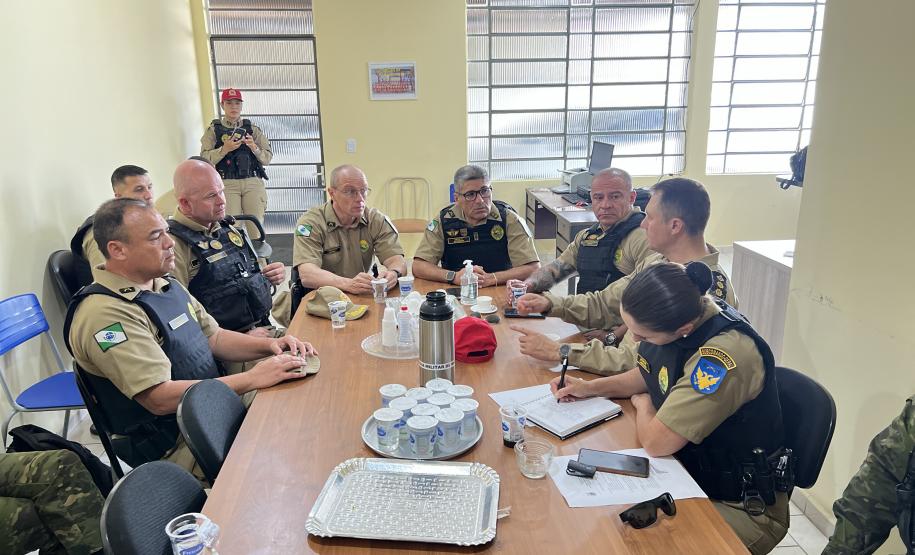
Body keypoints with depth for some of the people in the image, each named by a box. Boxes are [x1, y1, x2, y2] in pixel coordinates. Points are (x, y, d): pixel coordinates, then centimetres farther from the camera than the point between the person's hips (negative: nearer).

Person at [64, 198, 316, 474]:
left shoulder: (167, 285, 9)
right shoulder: (105, 312, -20)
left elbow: (214, 338, 15)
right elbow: (160, 397, -25)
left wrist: (269, 345, -4)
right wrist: (253, 379, -24)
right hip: (174, 445, -9)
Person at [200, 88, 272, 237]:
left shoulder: (252, 129, 15)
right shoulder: (213, 130, 11)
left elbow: (267, 158, 10)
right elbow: (205, 159, 1)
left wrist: (254, 147, -9)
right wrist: (225, 149, -14)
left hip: (253, 182, 1)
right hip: (227, 184, -1)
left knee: (256, 228, -4)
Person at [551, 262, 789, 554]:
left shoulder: (727, 355, -32)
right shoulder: (685, 312, -7)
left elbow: (656, 442, -28)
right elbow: (649, 374, 13)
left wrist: (642, 403, -8)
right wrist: (590, 388, 2)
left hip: (744, 507, -7)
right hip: (692, 472, 7)